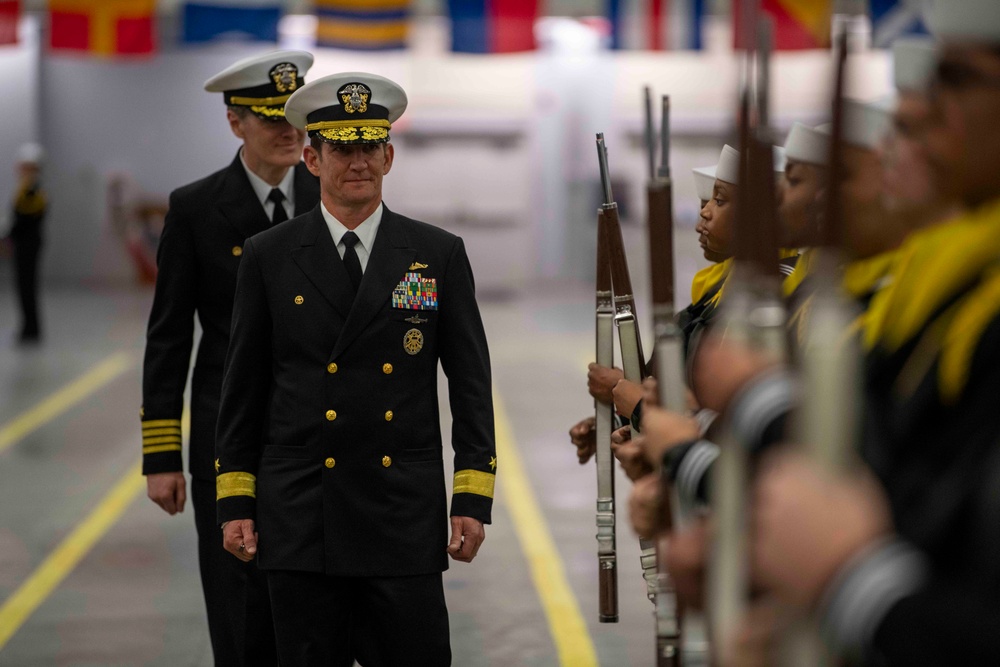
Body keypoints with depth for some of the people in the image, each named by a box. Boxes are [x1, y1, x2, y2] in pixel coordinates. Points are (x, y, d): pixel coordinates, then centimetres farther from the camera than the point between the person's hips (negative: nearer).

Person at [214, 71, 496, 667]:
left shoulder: (439, 255, 4)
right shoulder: (269, 257, 5)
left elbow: (471, 383, 5)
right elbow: (243, 387, 7)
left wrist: (473, 500, -2)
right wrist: (235, 502, 3)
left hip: (406, 521, 0)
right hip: (301, 521, 0)